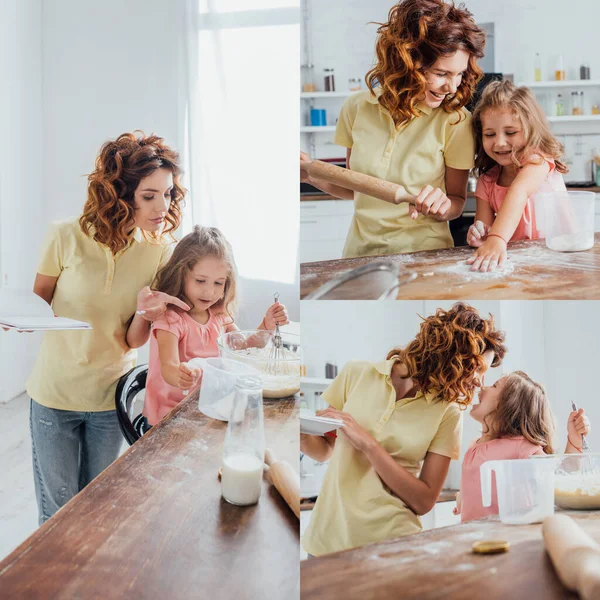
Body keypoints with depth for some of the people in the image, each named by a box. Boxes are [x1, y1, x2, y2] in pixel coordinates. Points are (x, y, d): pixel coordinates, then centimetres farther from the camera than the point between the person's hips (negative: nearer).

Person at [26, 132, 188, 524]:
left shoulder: (159, 251, -9)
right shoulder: (67, 237, -16)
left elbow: (133, 340, -4)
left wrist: (146, 313, -26)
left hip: (111, 397, 2)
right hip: (56, 393, -2)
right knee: (58, 510, 11)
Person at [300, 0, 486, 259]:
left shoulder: (455, 119, -11)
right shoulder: (357, 107, -3)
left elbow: (457, 200, -1)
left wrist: (443, 206, -22)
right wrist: (314, 176, -7)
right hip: (361, 253, 1)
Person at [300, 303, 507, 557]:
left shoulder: (447, 413, -7)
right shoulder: (358, 373, -5)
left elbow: (424, 501, -10)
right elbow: (324, 450, 6)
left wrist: (368, 444, -19)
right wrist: (304, 436, -16)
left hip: (390, 544, -1)